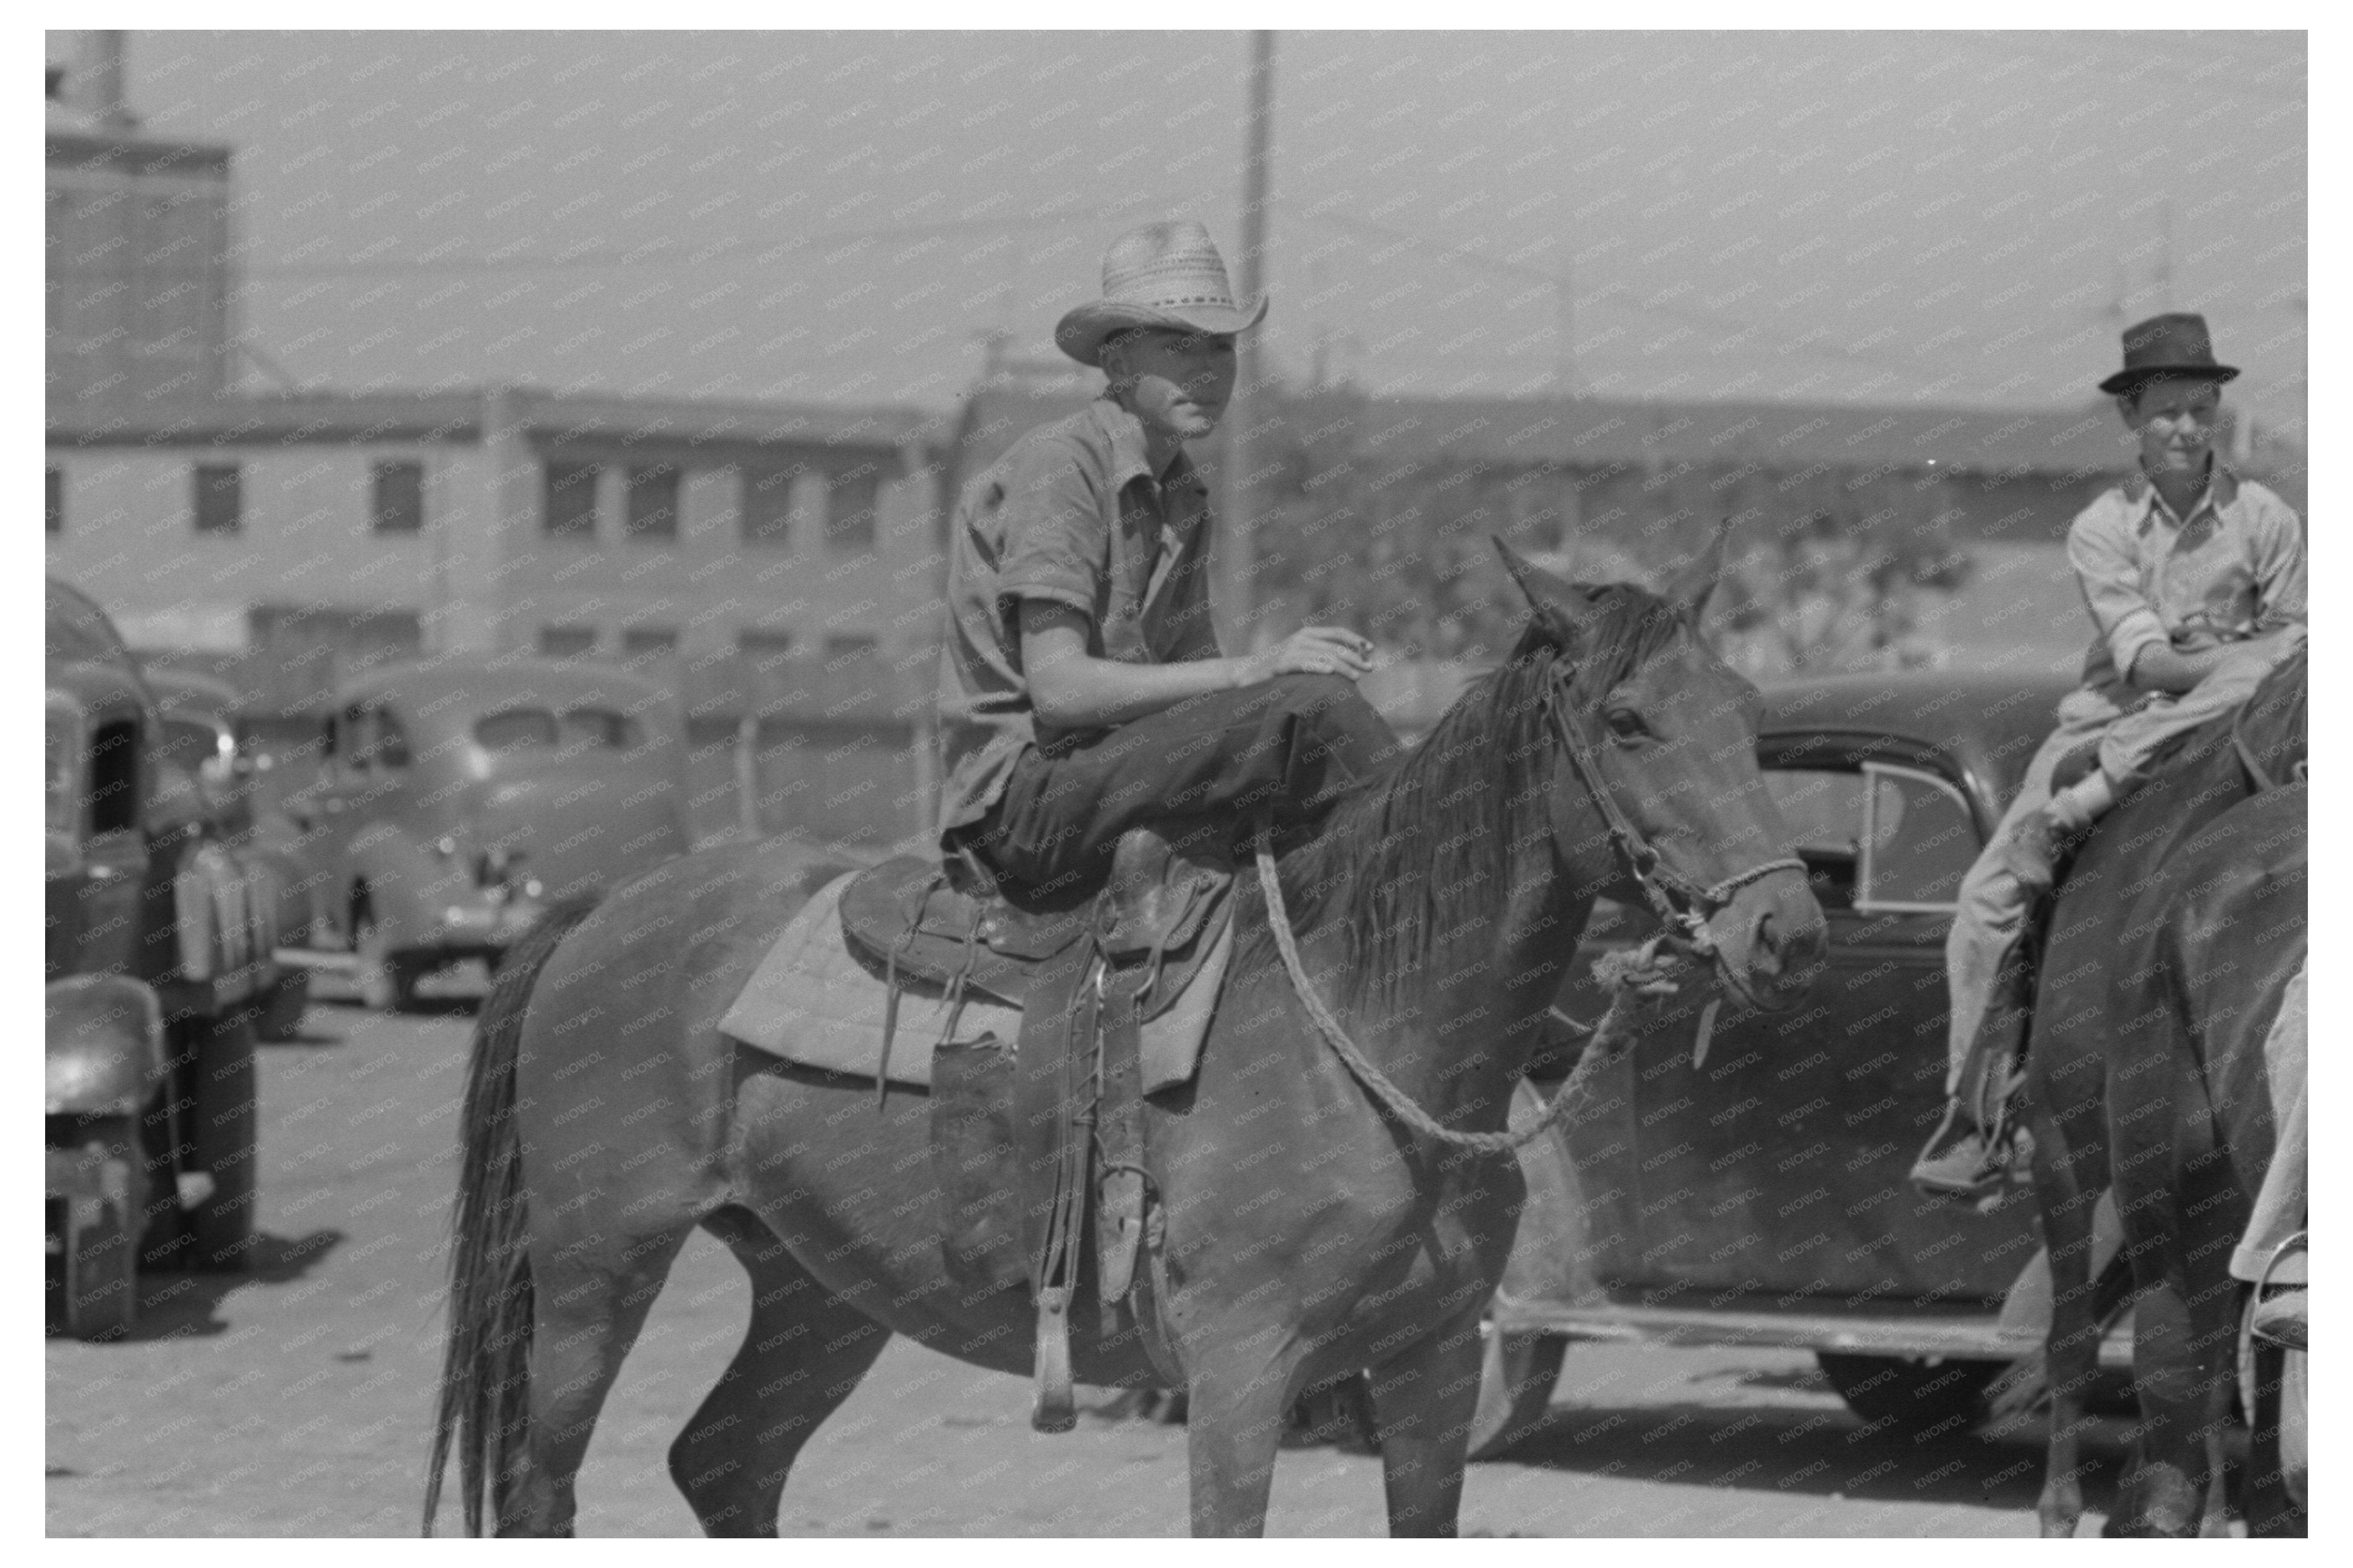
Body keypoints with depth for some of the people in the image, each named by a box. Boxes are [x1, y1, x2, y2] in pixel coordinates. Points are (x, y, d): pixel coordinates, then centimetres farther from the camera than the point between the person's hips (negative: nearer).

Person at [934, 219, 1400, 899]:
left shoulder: (1183, 497, 16)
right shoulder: (1059, 466, -11)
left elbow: (1195, 669, 12)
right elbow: (1058, 688, -20)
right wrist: (1259, 669, -23)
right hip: (1022, 795, -9)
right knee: (1310, 705, -22)